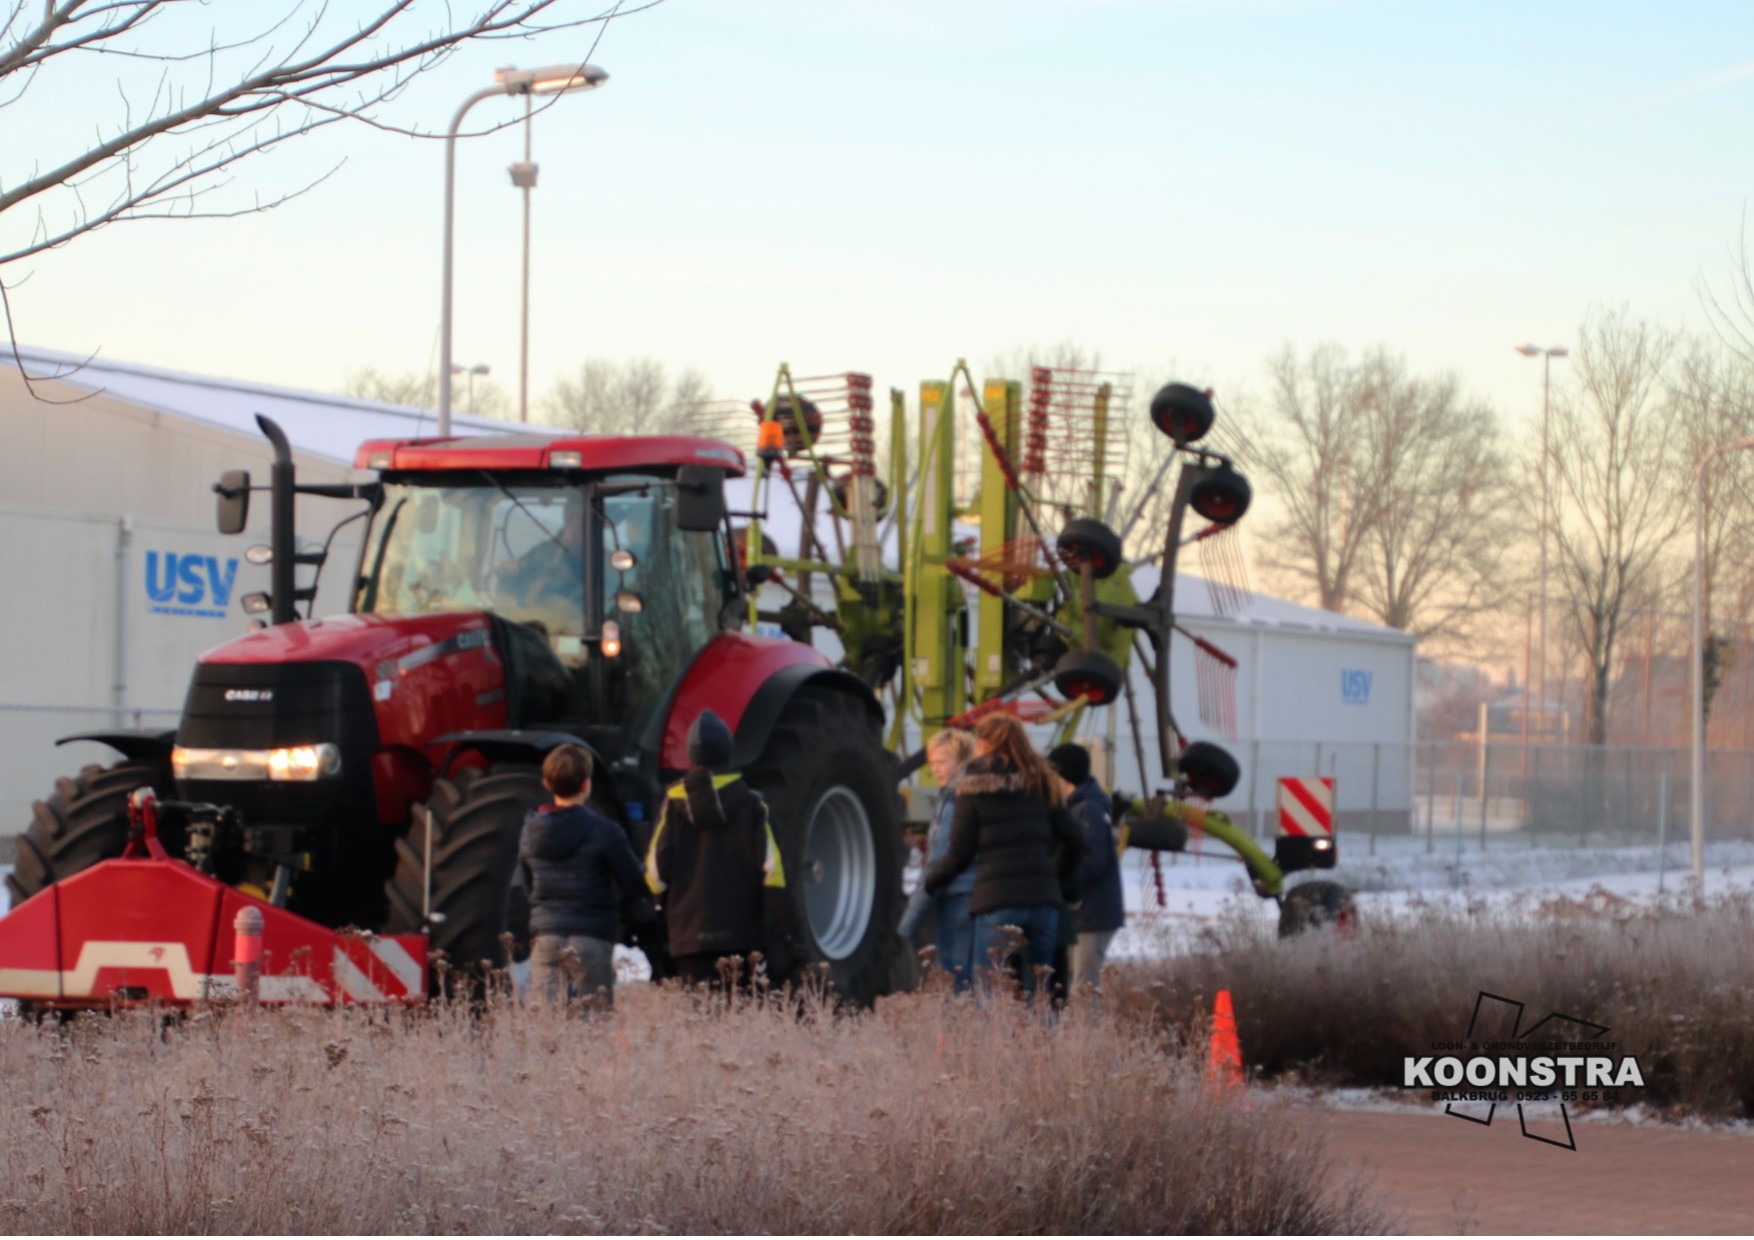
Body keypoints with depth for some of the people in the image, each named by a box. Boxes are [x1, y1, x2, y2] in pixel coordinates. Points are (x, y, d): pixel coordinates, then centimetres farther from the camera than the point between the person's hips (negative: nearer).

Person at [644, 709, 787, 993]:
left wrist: (661, 903, 16)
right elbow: (769, 864, -5)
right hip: (741, 931, 0)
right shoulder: (750, 801, -1)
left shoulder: (674, 801, 0)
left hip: (690, 930, 1)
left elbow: (657, 866, 0)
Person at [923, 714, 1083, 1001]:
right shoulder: (1041, 783, 11)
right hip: (1042, 900, 4)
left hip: (997, 901, -4)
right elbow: (1074, 842, 10)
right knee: (1037, 995, 10)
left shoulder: (974, 787, -1)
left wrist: (930, 881, 15)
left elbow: (959, 853, -2)